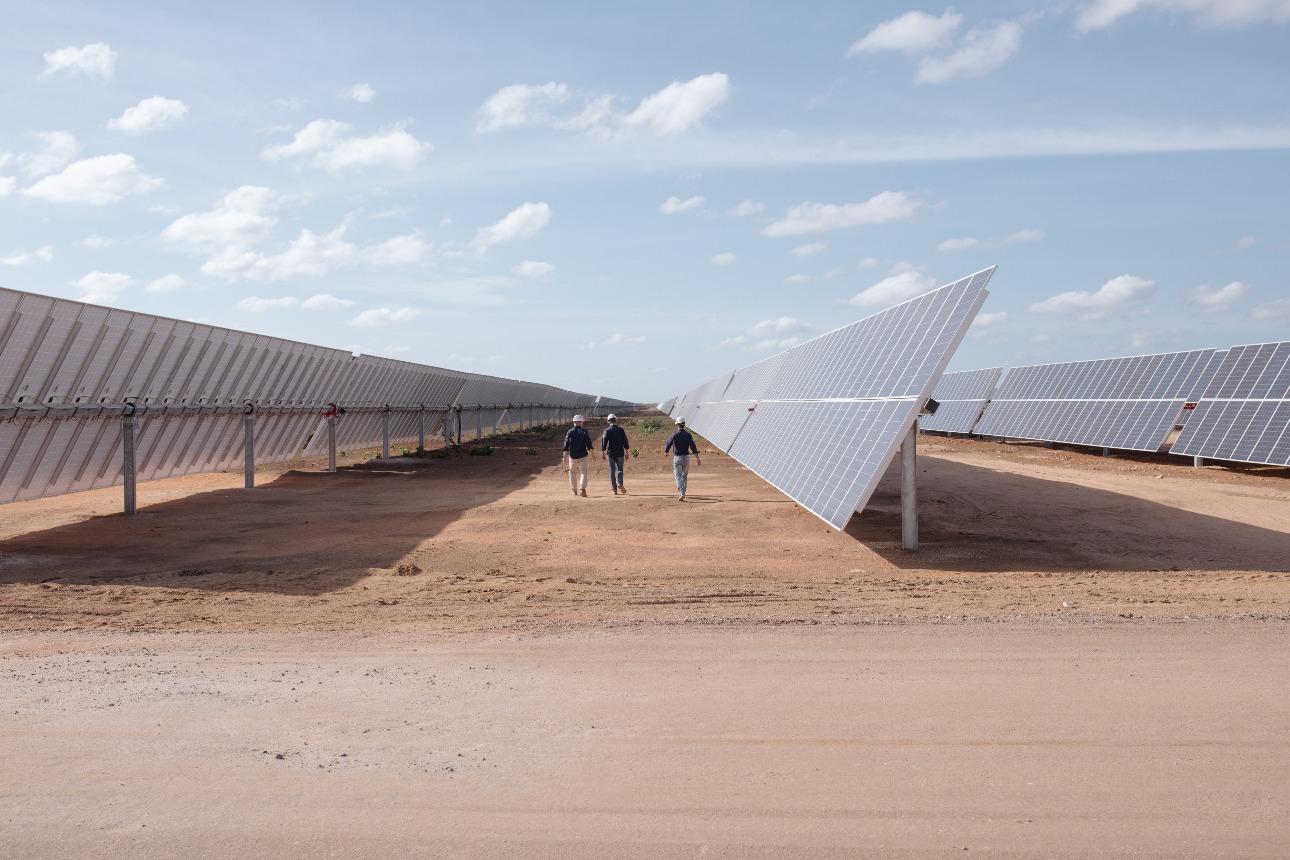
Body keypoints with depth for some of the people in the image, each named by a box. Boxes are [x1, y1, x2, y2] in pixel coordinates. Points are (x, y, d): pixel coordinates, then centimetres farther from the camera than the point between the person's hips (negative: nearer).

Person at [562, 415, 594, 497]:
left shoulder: (570, 432, 0)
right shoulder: (584, 431, -2)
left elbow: (566, 445, -1)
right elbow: (589, 444, -4)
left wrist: (565, 456, 3)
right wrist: (590, 455, 3)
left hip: (572, 456, 1)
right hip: (583, 456, -1)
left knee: (572, 473, 14)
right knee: (583, 472, -1)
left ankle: (574, 490, 16)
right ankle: (583, 488, -20)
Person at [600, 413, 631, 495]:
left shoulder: (607, 430, -4)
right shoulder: (621, 430, 1)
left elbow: (604, 442, -7)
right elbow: (625, 442, 2)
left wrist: (602, 453, 0)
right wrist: (626, 453, 10)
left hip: (611, 453, -1)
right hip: (620, 453, 1)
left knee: (612, 471, 5)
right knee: (620, 469, 13)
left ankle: (614, 490, 4)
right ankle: (620, 483, -13)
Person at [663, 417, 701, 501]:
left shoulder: (674, 435, -9)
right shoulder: (688, 435, 0)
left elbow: (668, 445, -7)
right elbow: (693, 447, -6)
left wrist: (665, 451, 16)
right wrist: (697, 459, -8)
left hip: (677, 457, -3)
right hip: (686, 457, 3)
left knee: (678, 476, -3)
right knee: (684, 476, 16)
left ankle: (681, 493, -20)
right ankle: (682, 493, 22)